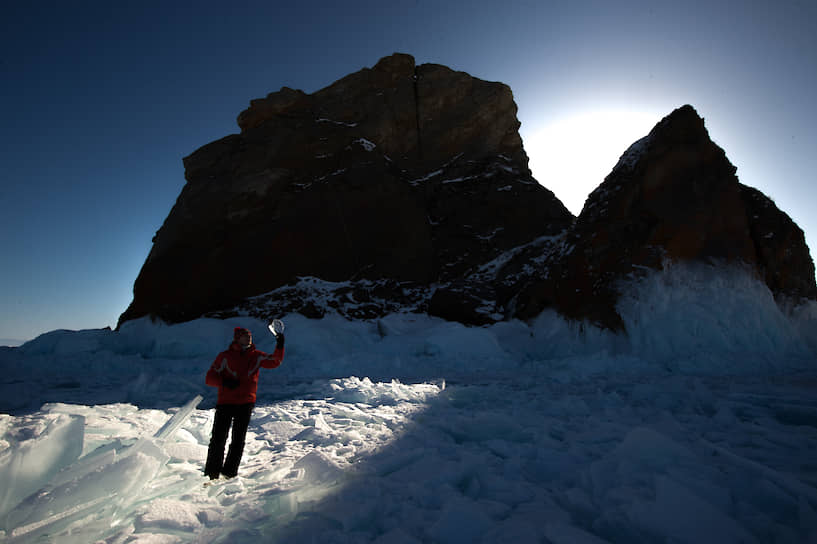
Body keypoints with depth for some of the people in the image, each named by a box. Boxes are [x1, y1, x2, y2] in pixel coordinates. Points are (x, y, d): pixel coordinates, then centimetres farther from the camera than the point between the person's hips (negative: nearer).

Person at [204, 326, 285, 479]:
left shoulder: (256, 356, 7)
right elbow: (210, 378, -1)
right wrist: (225, 382, -20)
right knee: (218, 438, 0)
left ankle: (230, 472, 17)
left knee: (238, 440, 6)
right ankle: (212, 472, 15)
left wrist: (280, 346, -7)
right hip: (225, 403, -2)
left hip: (246, 404, 2)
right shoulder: (225, 356, 0)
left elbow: (275, 362, 7)